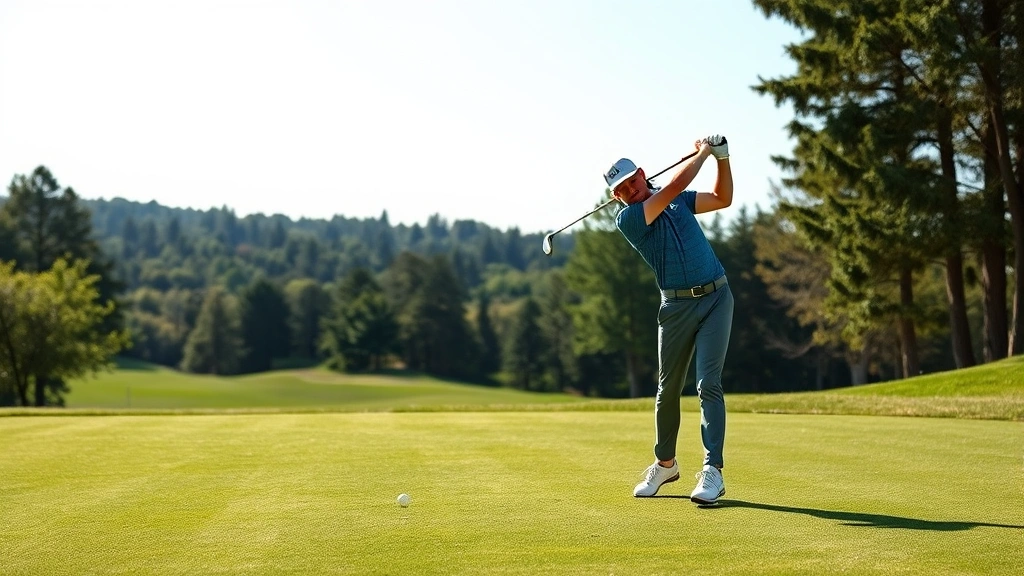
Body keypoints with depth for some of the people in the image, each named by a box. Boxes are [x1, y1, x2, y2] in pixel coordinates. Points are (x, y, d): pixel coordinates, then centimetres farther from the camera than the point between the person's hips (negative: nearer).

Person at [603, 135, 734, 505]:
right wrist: (703, 152, -1)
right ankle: (665, 464, 28)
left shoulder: (677, 200, 10)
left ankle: (712, 471, -14)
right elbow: (675, 184, -14)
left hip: (716, 297, 1)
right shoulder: (627, 219, -7)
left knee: (708, 384, -11)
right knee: (668, 388, 8)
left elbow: (723, 198, 17)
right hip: (676, 305, -1)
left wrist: (722, 157, 6)